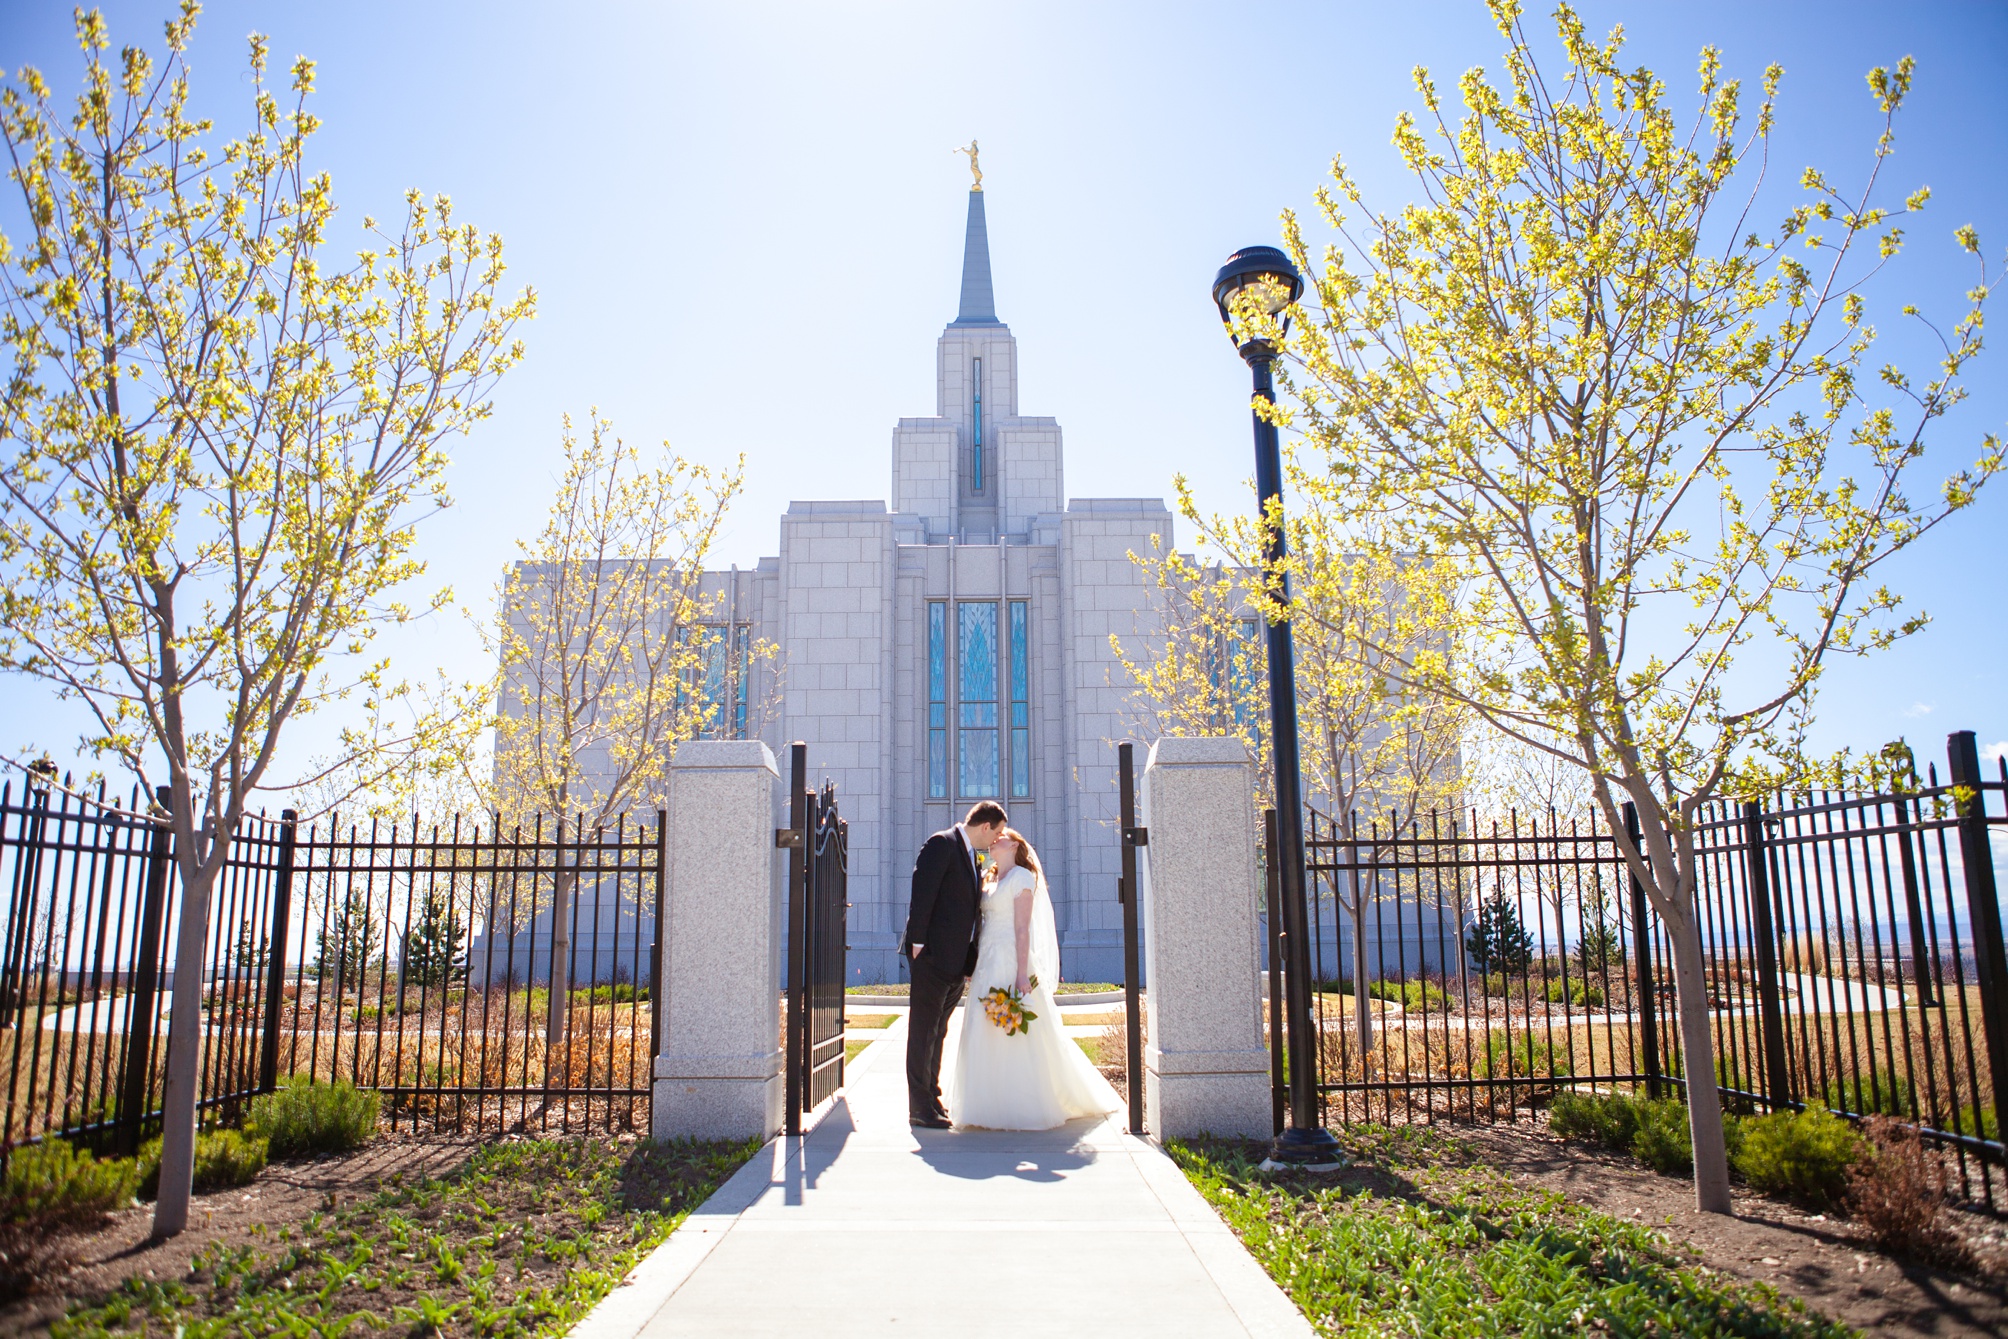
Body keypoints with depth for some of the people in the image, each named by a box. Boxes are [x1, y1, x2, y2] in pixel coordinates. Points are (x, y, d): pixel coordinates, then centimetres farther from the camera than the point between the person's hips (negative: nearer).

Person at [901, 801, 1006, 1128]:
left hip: (956, 962, 9)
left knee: (937, 1033, 16)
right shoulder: (941, 844, -8)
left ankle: (932, 1099, 24)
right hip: (932, 954, -9)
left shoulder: (970, 855, 18)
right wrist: (917, 941, -20)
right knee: (923, 1031, -2)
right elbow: (921, 893, -16)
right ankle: (920, 1107, 3)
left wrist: (970, 961, 16)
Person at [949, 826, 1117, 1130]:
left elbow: (1023, 928, -13)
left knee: (1015, 1034, -5)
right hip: (987, 963, 8)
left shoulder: (1022, 877, -6)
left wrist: (1022, 974, -18)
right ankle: (995, 1104, 16)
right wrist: (972, 964, 11)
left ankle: (1024, 1108, 4)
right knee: (985, 1035, 7)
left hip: (1010, 961, -8)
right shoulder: (989, 879, 16)